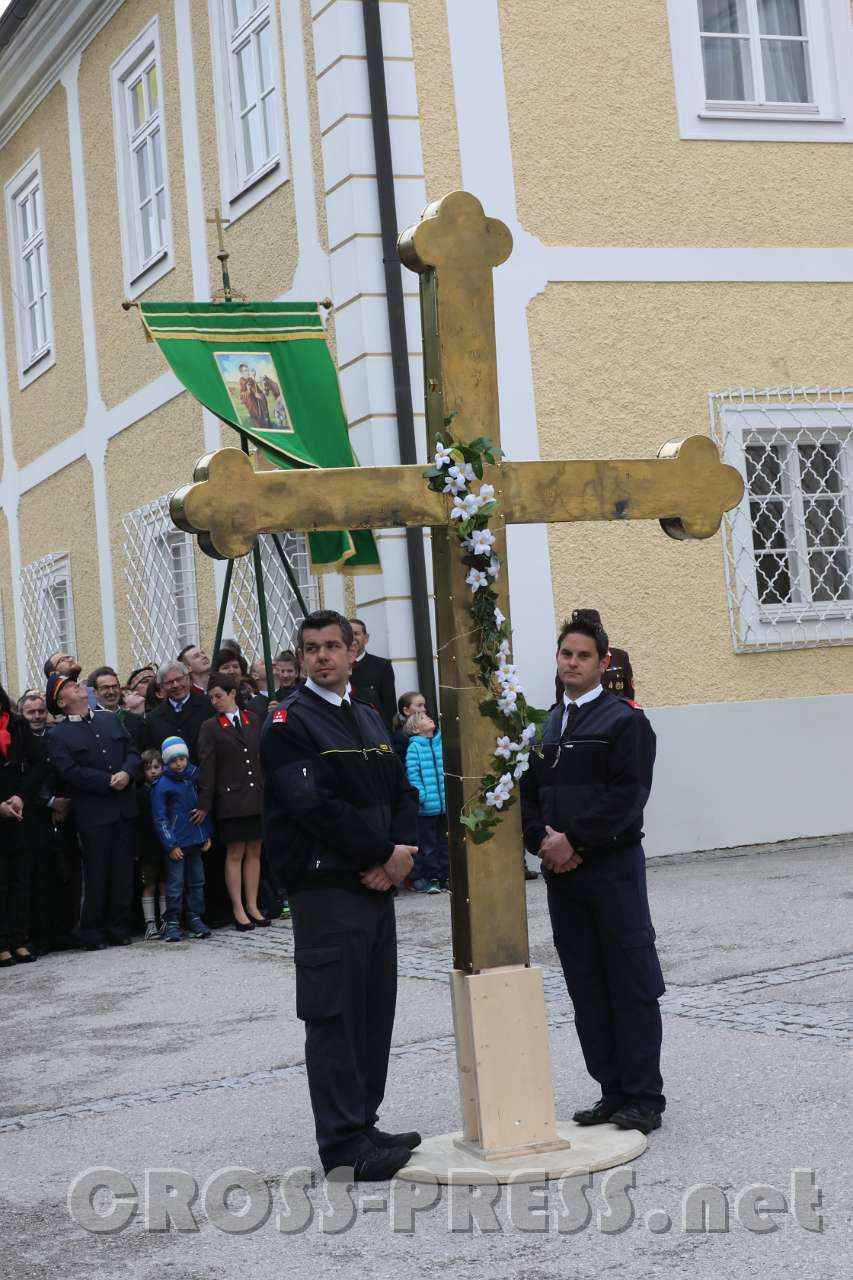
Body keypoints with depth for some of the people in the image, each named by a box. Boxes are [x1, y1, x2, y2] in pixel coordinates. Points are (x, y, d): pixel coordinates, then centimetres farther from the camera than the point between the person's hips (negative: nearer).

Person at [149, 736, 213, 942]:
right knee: (175, 884, -4)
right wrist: (170, 845, -12)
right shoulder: (161, 785, -8)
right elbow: (160, 819, -8)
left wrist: (207, 835, 12)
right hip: (176, 843, -5)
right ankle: (172, 922, 3)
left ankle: (195, 918, 19)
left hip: (196, 840, 5)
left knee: (197, 880, 10)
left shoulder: (194, 776, 6)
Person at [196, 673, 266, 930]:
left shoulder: (253, 720, 9)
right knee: (234, 854, 1)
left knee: (254, 852, 8)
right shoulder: (210, 728, -1)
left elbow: (264, 755, 13)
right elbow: (207, 769, -4)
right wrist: (204, 804, -7)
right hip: (231, 800, -3)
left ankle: (252, 906, 15)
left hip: (257, 796, 3)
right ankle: (238, 909, 7)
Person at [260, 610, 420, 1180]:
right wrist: (382, 853, -14)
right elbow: (312, 807, -18)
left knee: (376, 1007, 11)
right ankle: (342, 1140, 1)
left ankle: (363, 1123, 21)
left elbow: (402, 791, 13)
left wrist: (402, 850, -6)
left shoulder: (370, 718, 16)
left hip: (377, 882, 8)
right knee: (334, 1011, -5)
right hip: (326, 889, -8)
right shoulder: (290, 722, -8)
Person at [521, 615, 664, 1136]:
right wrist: (543, 840, -5)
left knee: (632, 985, -3)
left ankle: (644, 1097, 3)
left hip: (613, 865, -6)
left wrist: (575, 841, -16)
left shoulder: (624, 719, -4)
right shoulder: (543, 726, 15)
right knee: (586, 988, 9)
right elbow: (529, 794, 13)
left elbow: (627, 795, -13)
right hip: (561, 871, 6)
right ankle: (613, 1092, 17)